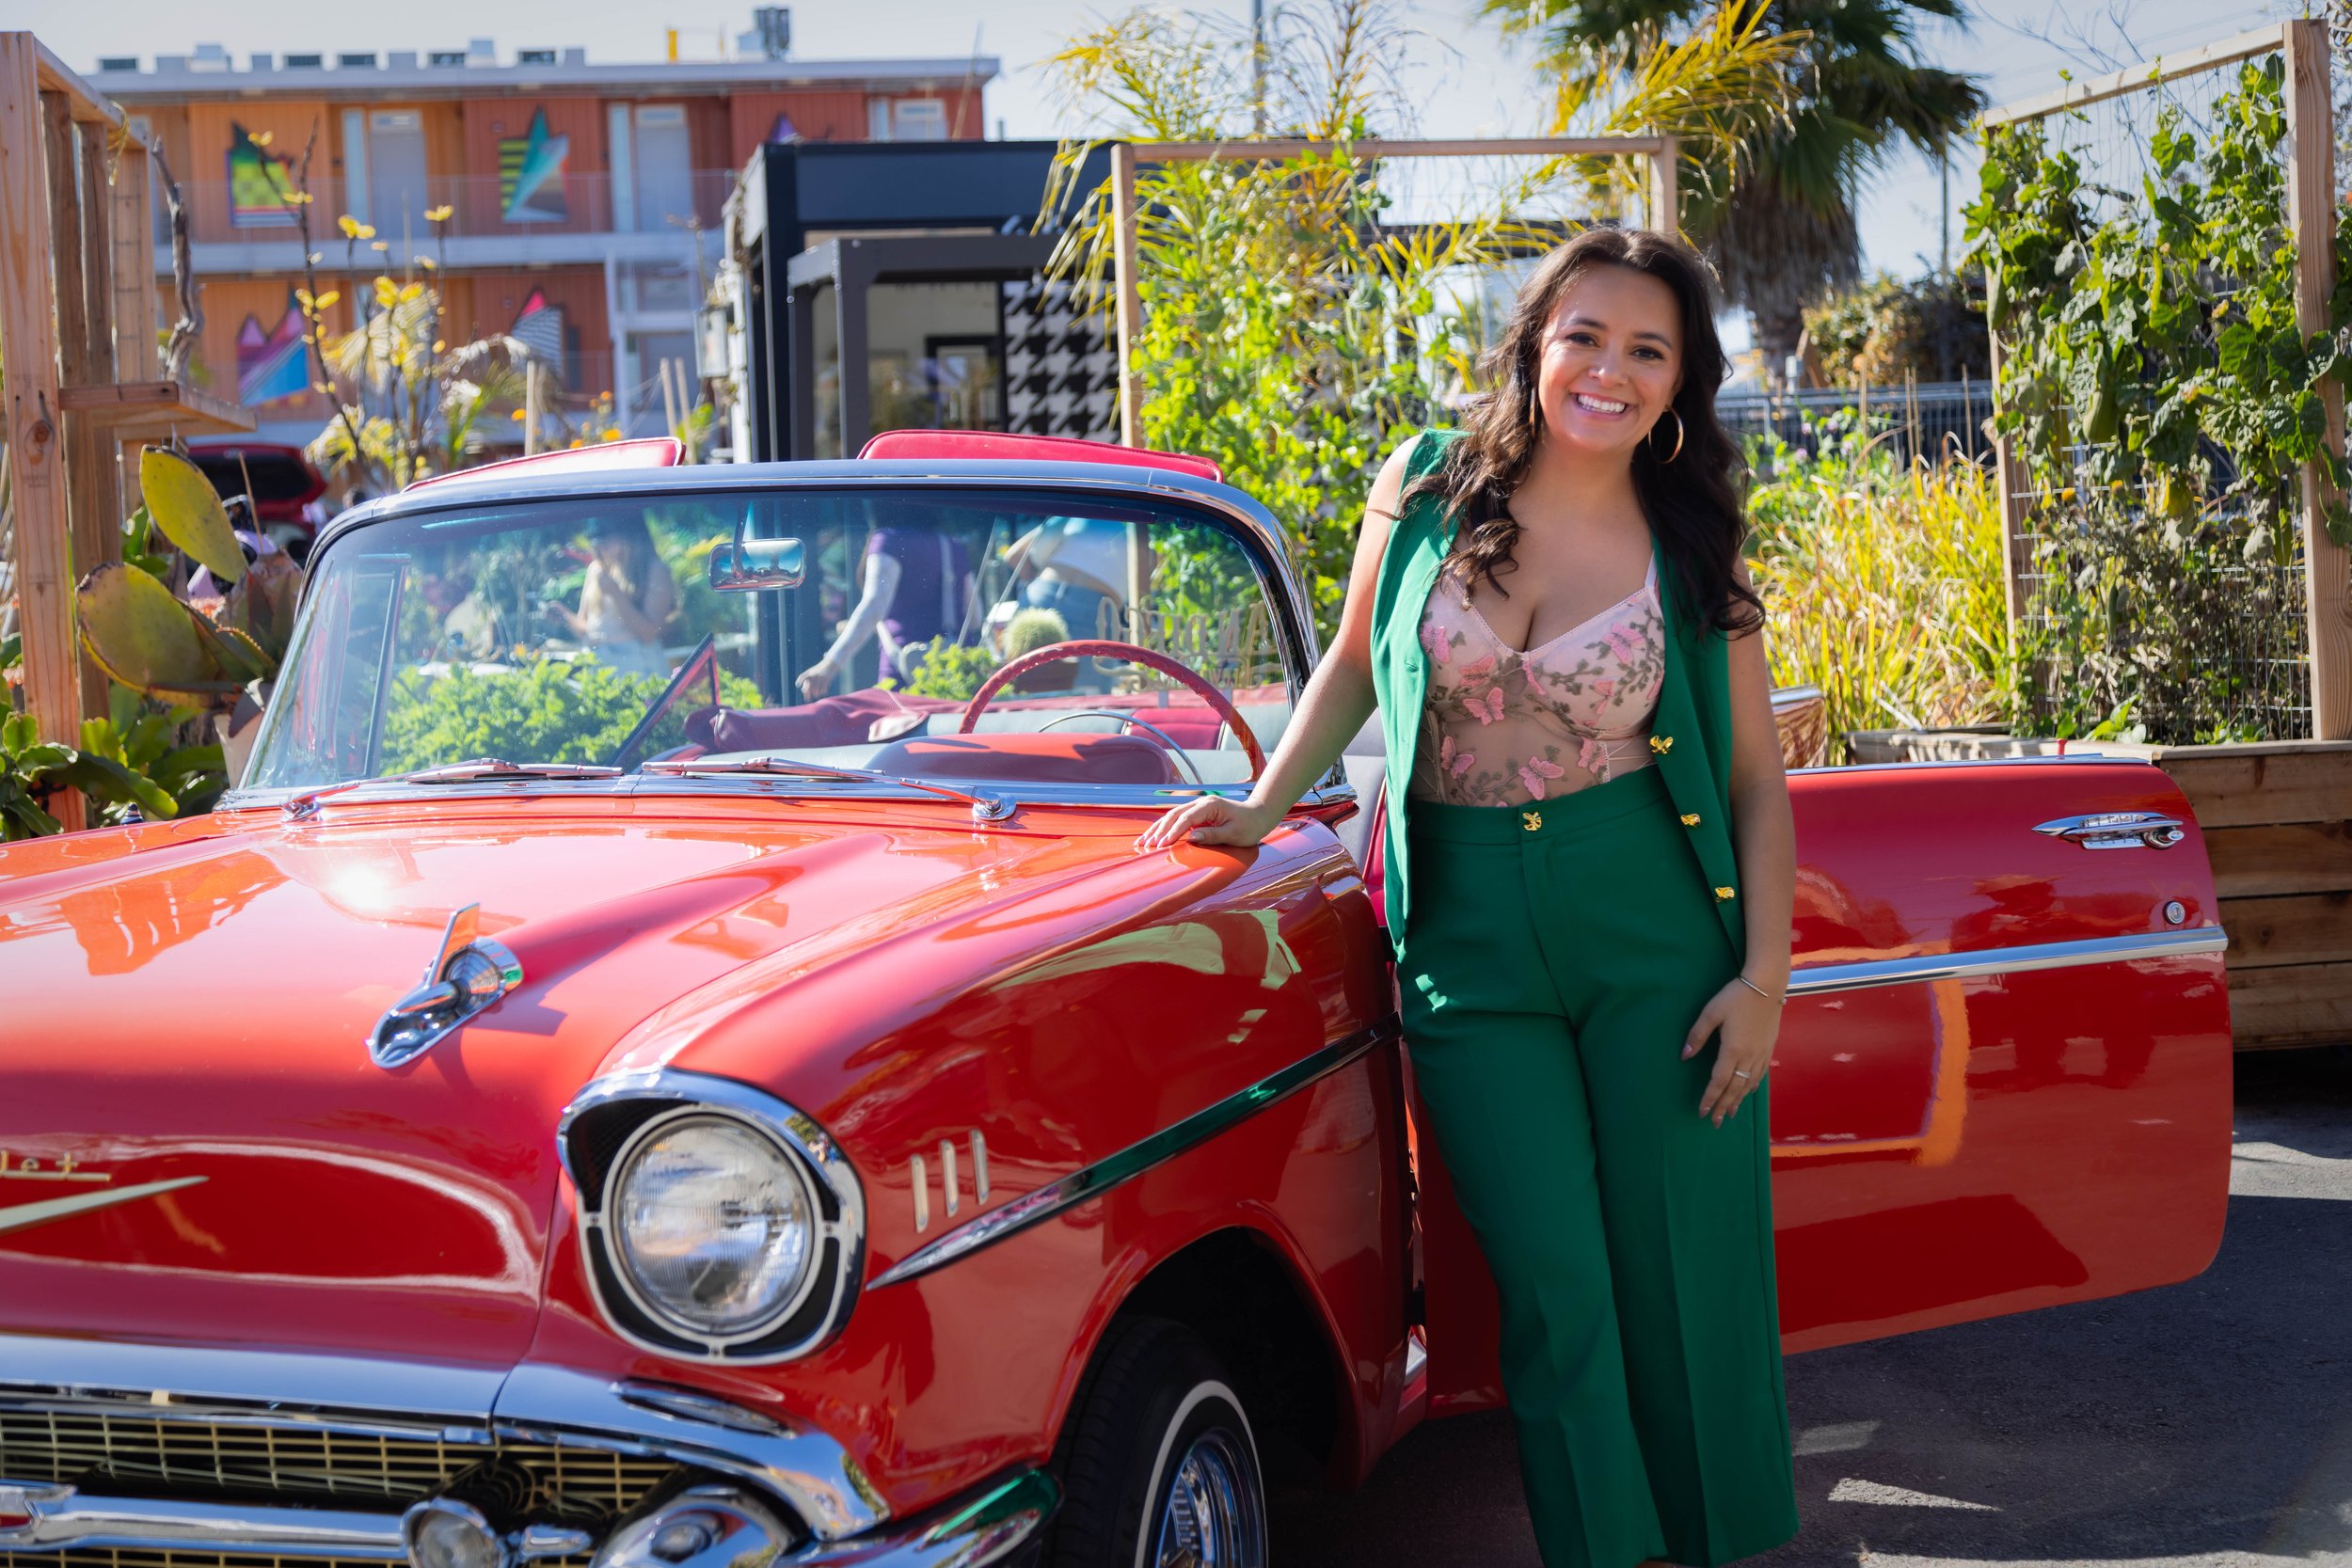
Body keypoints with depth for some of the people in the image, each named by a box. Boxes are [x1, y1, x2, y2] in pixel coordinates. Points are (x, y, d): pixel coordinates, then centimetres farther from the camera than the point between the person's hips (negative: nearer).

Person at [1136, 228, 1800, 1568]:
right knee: (1555, 1291, 1)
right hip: (1470, 944, 1)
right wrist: (1263, 811, 9)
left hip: (1661, 947, 0)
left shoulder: (1692, 551, 1)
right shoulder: (1424, 490, 2)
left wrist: (1766, 976, -5)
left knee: (1684, 1276, 4)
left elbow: (1758, 779, 3)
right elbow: (1355, 666, 17)